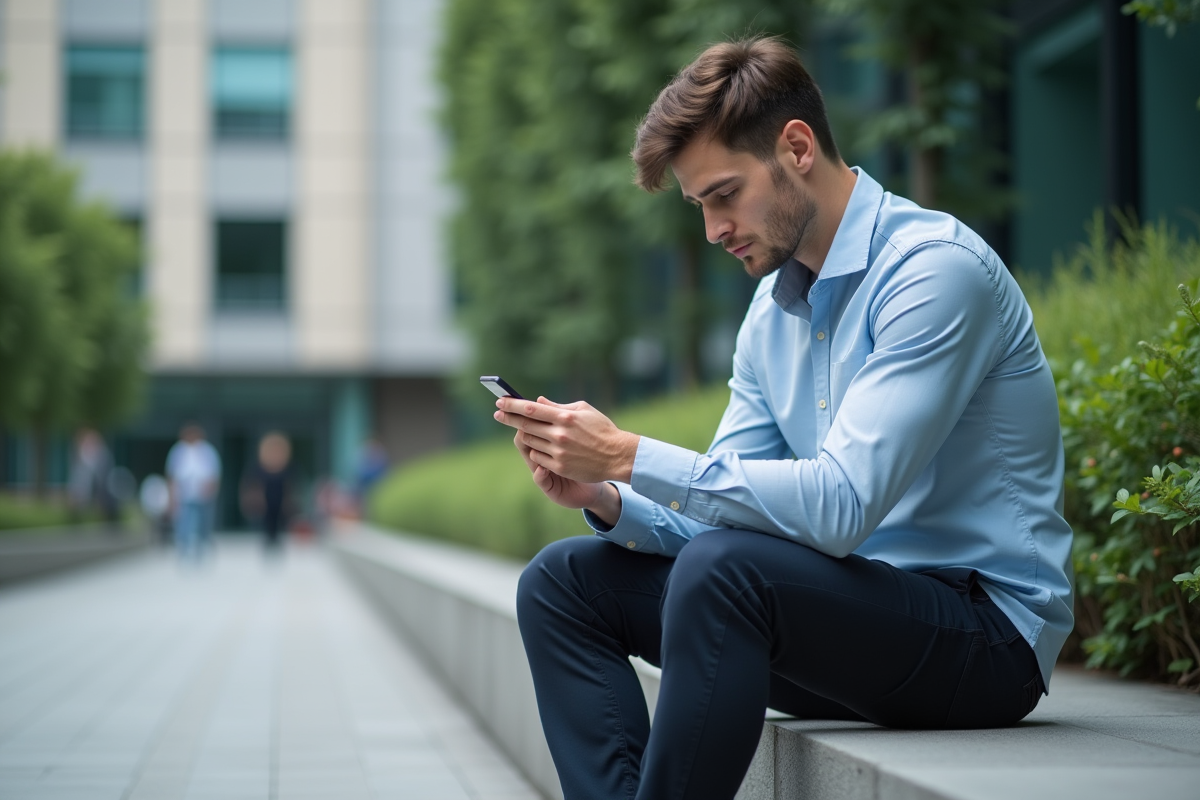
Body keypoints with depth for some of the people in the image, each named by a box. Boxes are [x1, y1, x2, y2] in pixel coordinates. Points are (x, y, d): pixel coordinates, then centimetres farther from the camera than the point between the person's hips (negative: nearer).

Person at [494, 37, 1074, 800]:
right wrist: (607, 498, -9)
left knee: (723, 569, -33)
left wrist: (631, 455, -23)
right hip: (858, 607, 9)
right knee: (566, 579, 3)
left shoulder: (936, 268, -17)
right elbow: (724, 509, 11)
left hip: (987, 631, -9)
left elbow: (841, 505, -26)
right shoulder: (774, 306, 11)